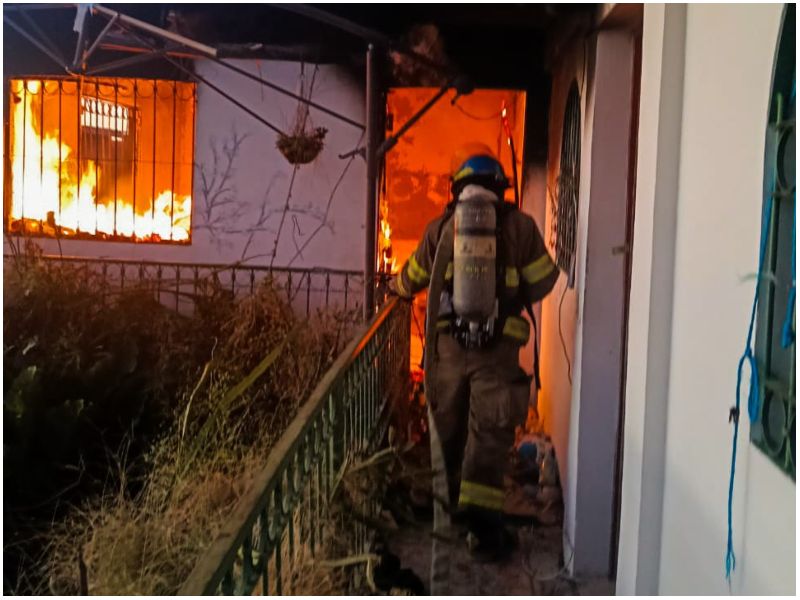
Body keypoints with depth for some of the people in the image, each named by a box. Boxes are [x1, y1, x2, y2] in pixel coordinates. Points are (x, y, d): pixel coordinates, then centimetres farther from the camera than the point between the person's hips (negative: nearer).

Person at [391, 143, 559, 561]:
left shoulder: (440, 228, 2)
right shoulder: (519, 225, -5)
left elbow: (412, 279, 16)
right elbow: (543, 282, 4)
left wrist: (394, 286, 39)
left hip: (448, 345, 3)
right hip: (497, 348, -3)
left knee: (451, 427, 18)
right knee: (489, 433, 0)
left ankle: (458, 503, 35)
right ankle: (482, 522, -4)